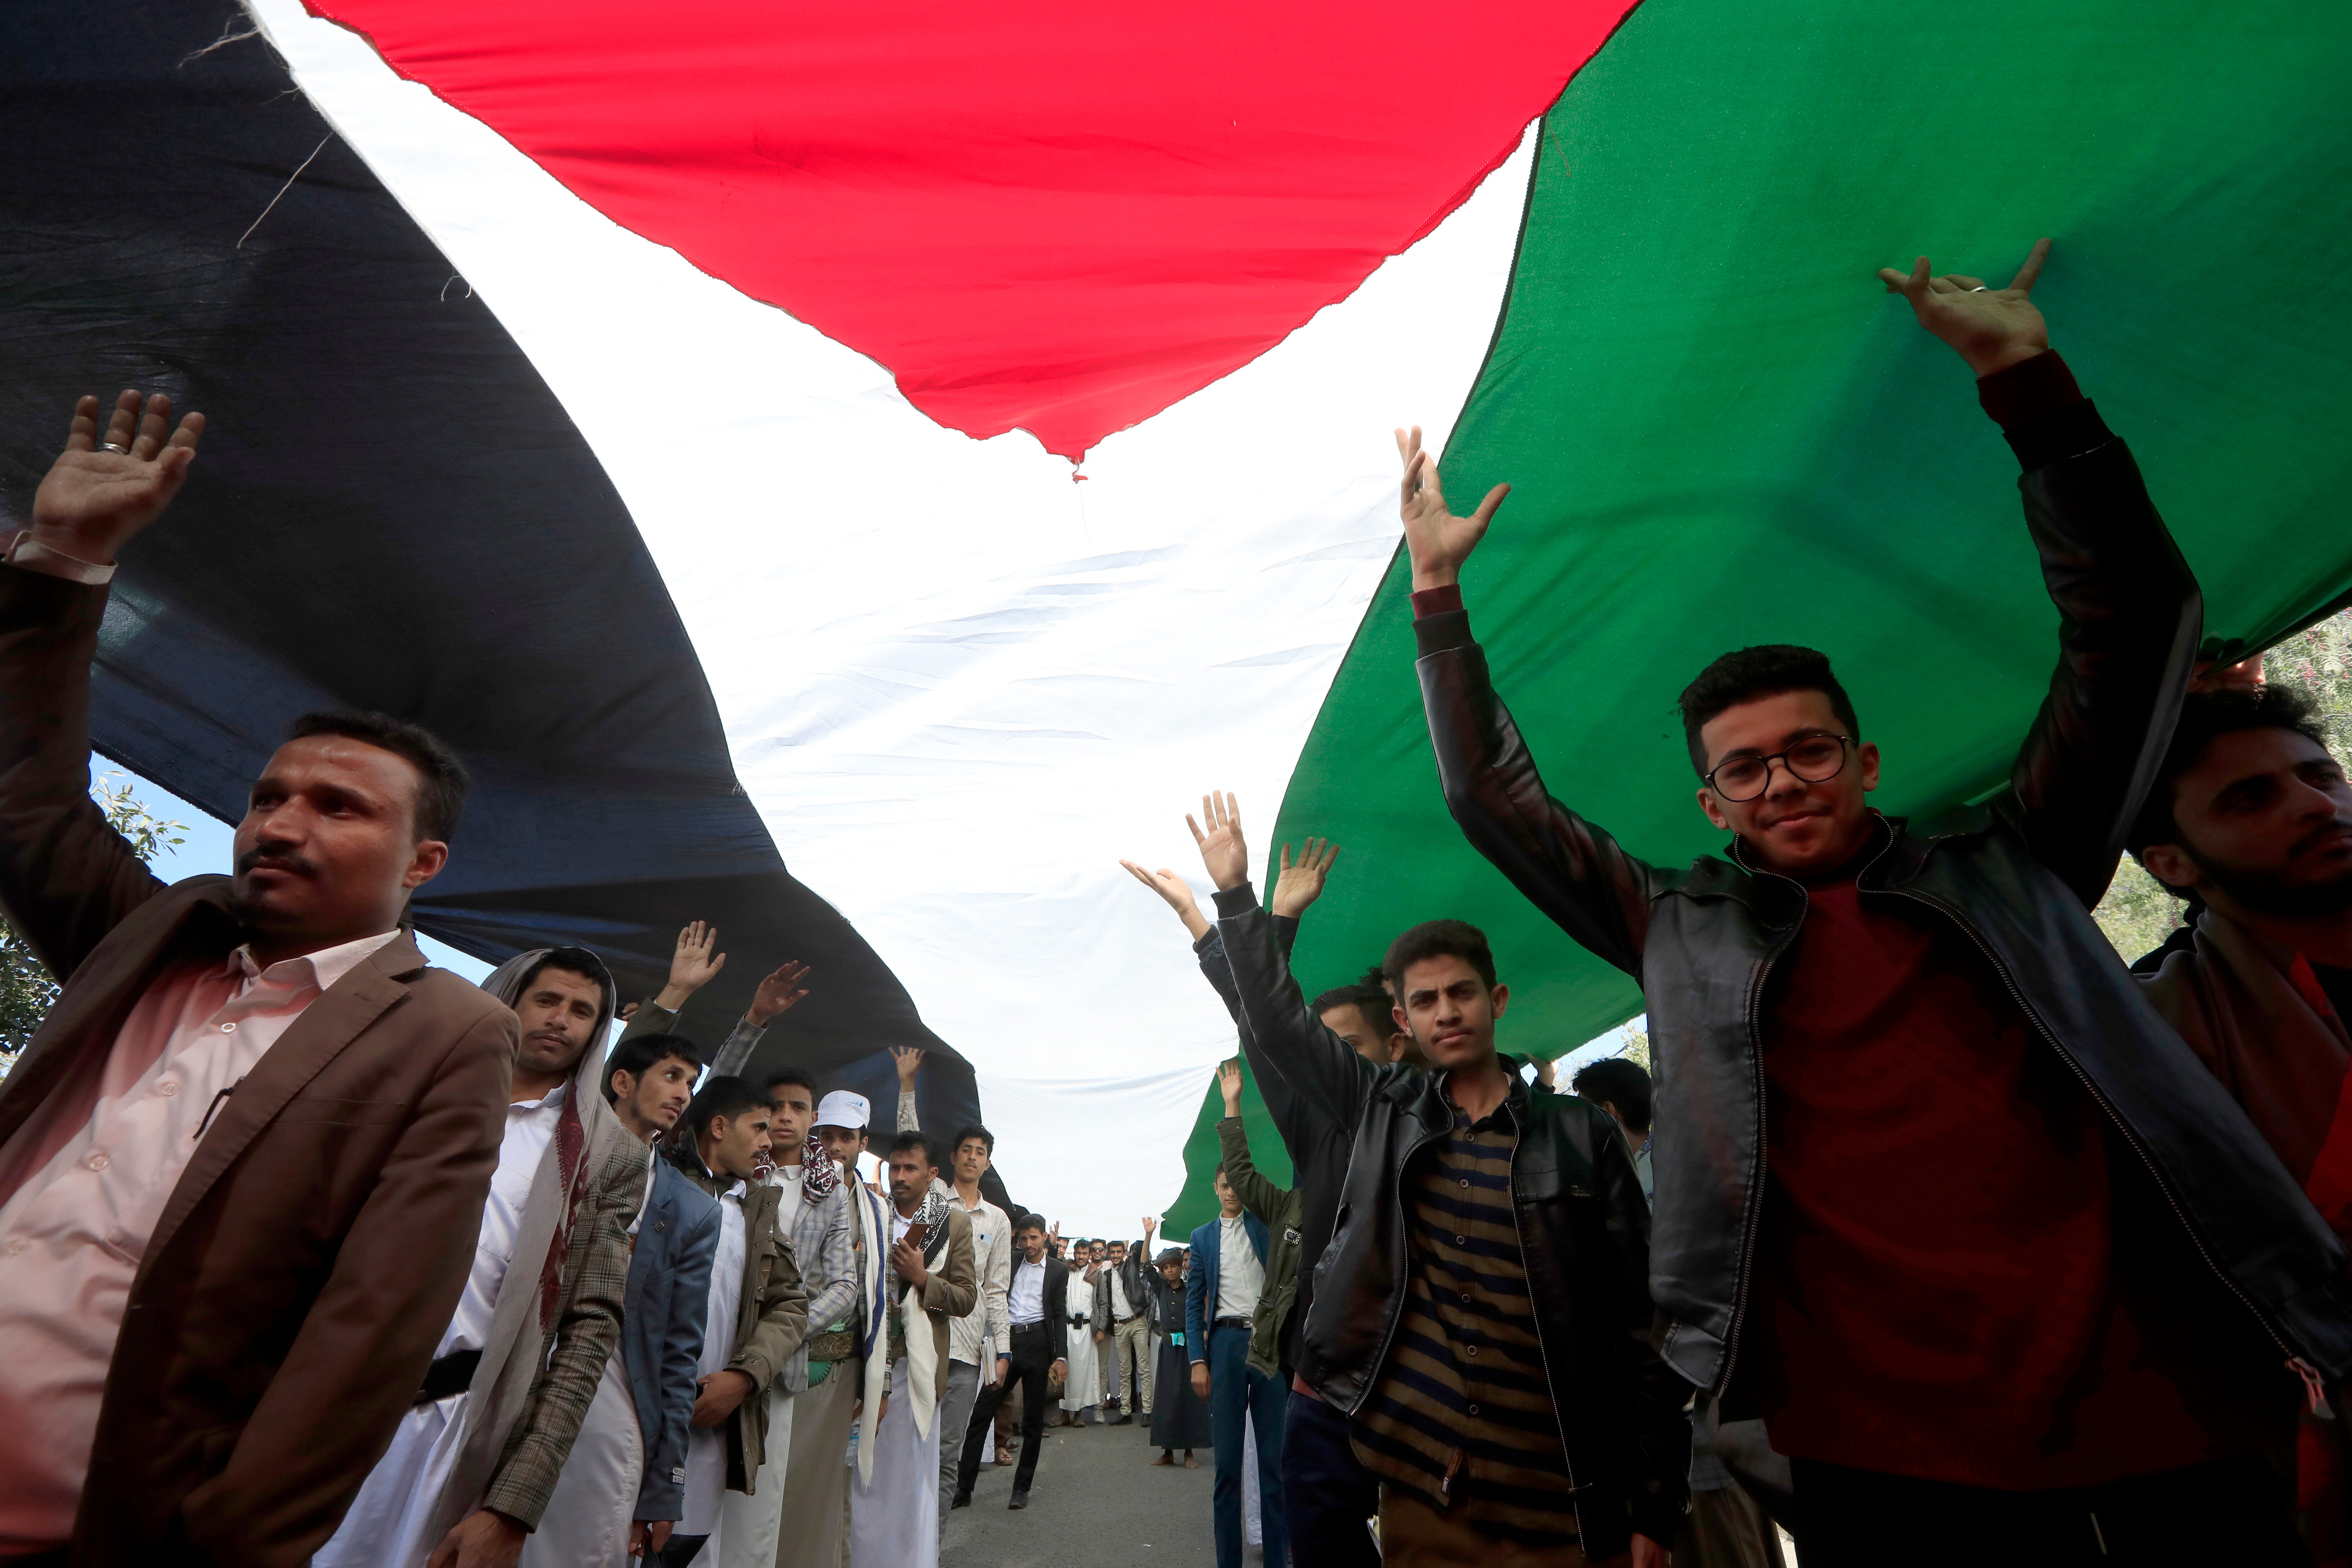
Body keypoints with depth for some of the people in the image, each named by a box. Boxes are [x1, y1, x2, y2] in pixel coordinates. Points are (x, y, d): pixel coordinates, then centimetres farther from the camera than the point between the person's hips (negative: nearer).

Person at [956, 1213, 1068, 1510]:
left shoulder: (1058, 1270, 4)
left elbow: (1060, 1315, 0)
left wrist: (1061, 1357, -8)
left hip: (1037, 1343, -2)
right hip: (1007, 1341, 2)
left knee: (1033, 1419, 5)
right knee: (981, 1411, -2)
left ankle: (1022, 1488, 17)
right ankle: (964, 1486, 6)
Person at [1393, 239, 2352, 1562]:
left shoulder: (2009, 870, 7)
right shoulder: (1685, 932, 6)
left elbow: (2133, 625, 4)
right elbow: (1497, 799, 7)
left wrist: (2025, 378, 0)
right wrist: (1441, 595, 4)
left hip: (2160, 1421, 1)